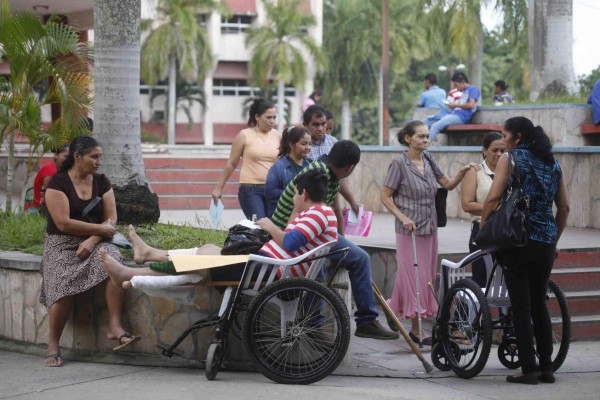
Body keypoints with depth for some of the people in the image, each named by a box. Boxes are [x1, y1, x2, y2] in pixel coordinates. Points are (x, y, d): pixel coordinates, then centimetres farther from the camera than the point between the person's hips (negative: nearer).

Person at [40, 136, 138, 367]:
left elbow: (111, 218, 3)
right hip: (62, 245, -4)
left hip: (94, 242, 4)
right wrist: (100, 228, -11)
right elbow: (63, 223, -15)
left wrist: (92, 240, -15)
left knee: (114, 260, -30)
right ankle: (53, 346, -12)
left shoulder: (101, 182, 9)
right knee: (64, 288, -29)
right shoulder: (58, 183, -6)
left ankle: (115, 326, -31)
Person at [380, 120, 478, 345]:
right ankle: (416, 330, 0)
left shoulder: (428, 161, 8)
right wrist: (403, 218, -18)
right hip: (410, 229, -7)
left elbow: (448, 185, 13)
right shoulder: (400, 164, -10)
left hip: (429, 229, 7)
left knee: (426, 277, 10)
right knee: (415, 277, -5)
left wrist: (463, 172, -4)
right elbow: (385, 196, -8)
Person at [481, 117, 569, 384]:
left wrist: (482, 230, -1)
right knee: (539, 304, 14)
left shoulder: (510, 159, -3)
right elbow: (564, 207, 14)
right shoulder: (553, 164, 13)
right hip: (546, 243, 5)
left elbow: (493, 198, -11)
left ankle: (529, 369, -3)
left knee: (521, 306, -1)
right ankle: (546, 368, 14)